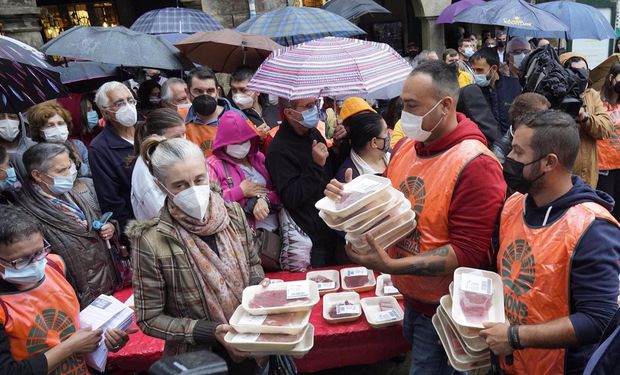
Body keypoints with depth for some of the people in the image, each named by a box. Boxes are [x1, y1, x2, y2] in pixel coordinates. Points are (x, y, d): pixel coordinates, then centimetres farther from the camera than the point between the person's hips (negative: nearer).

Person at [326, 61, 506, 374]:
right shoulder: (405, 147, 0)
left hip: (444, 311, -7)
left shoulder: (476, 164, -24)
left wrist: (392, 266, -32)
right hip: (410, 298, 7)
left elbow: (469, 252, -26)